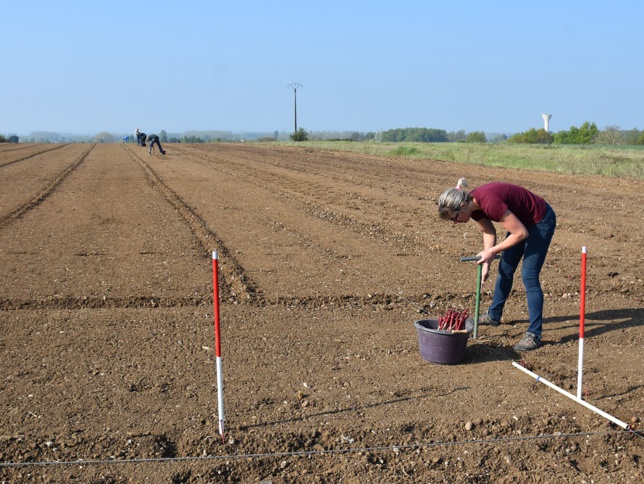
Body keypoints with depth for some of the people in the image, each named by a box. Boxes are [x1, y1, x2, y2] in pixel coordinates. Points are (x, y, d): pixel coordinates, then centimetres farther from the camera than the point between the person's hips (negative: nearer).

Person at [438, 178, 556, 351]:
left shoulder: (490, 203, -36)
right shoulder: (473, 204, -11)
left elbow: (521, 233, -29)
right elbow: (489, 232, 5)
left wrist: (491, 251, -22)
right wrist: (486, 261, -4)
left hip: (541, 220, -9)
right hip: (523, 219, 9)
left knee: (529, 276, -12)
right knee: (505, 269, 16)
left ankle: (534, 334, -6)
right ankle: (494, 315, 33)